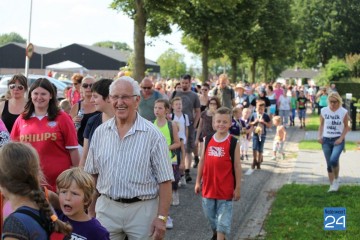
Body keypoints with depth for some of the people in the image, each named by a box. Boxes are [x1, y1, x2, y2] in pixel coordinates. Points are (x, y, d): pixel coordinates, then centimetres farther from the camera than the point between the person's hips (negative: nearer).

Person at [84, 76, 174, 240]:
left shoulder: (152, 134, -8)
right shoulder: (100, 132, 4)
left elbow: (164, 180, -9)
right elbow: (92, 175, 11)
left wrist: (162, 217, -13)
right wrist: (90, 210, 10)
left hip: (142, 209, -3)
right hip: (106, 207, 3)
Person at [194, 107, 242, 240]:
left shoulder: (233, 142, -8)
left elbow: (237, 166, -6)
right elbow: (202, 162, 8)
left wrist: (238, 187, -6)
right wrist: (198, 181, 8)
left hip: (225, 188, -4)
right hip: (208, 186, 5)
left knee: (223, 220, 2)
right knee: (210, 215, 21)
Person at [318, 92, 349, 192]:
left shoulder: (343, 112, -5)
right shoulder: (324, 111, 0)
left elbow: (346, 127, 1)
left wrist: (341, 138, -11)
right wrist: (319, 136, -3)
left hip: (338, 140, -3)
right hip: (326, 140, 3)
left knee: (334, 160, -23)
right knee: (329, 164, 6)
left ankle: (336, 179, 4)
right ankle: (332, 185, 17)